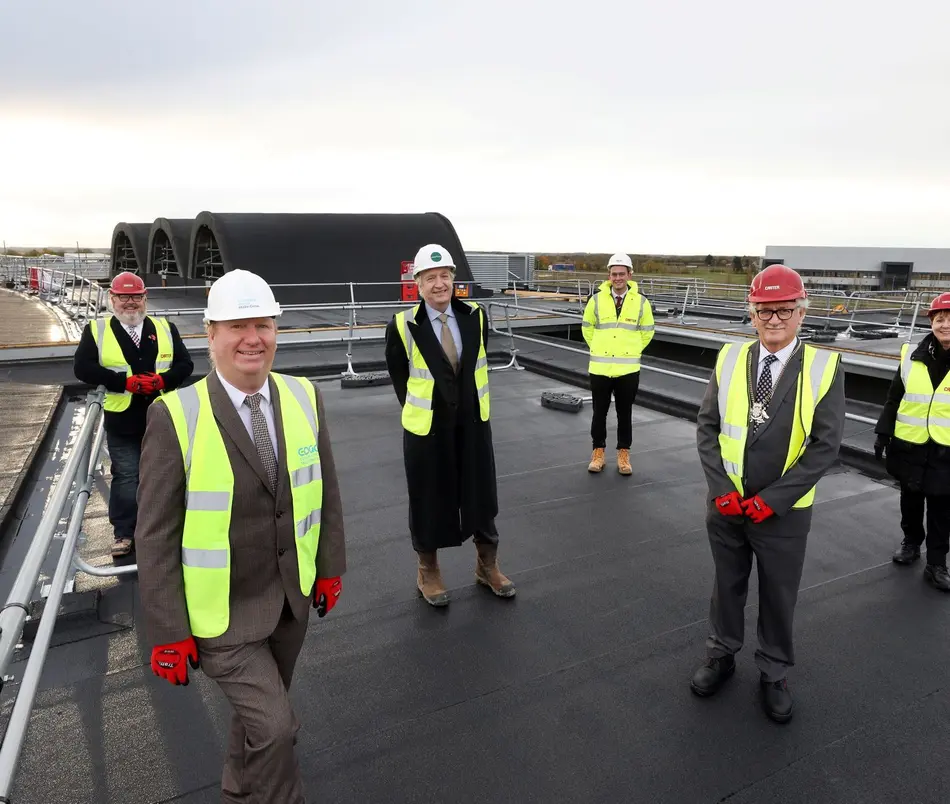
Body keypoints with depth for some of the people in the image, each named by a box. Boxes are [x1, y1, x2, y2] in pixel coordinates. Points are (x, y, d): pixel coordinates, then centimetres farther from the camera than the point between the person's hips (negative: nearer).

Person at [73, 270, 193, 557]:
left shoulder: (165, 328, 6)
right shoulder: (96, 330, 0)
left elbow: (185, 364, 1)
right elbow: (82, 368, -10)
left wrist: (162, 380, -18)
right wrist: (126, 382, -19)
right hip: (122, 421, -2)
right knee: (126, 477, 6)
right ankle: (123, 531, 20)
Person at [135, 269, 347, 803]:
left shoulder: (304, 398, -7)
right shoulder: (176, 417, -19)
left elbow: (325, 488, 4)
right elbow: (156, 534, -14)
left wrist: (331, 567, 7)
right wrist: (169, 633, -11)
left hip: (292, 595, 5)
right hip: (221, 608, -4)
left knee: (261, 711, 24)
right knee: (273, 724, -7)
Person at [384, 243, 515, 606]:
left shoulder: (476, 317, -5)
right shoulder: (403, 326, -13)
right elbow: (399, 376, 1)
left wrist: (471, 401, 9)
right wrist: (418, 409, 5)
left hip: (473, 423, 3)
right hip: (427, 428, -3)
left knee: (481, 495, 14)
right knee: (428, 499, 11)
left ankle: (487, 566, 35)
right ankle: (427, 571, 33)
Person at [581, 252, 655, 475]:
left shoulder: (641, 302, -2)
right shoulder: (596, 299, -3)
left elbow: (647, 331, 12)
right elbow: (587, 328, 11)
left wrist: (633, 351, 10)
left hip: (628, 369, 0)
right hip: (599, 367, 0)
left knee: (625, 413, 10)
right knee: (599, 412, 10)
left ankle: (623, 454, 24)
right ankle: (598, 452, 24)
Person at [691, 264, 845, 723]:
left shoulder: (824, 367, -10)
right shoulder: (730, 358, -3)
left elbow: (825, 444, -12)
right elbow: (707, 427, -2)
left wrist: (771, 500, -16)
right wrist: (721, 489, -11)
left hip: (784, 512, -2)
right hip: (725, 504, 2)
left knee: (779, 597, 15)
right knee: (727, 584, 19)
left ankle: (774, 674, 38)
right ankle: (721, 655, 42)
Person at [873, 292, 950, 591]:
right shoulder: (912, 356, -2)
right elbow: (894, 399, 5)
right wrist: (883, 434, 3)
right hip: (909, 446, 2)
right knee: (910, 500, 18)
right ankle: (911, 542, 39)